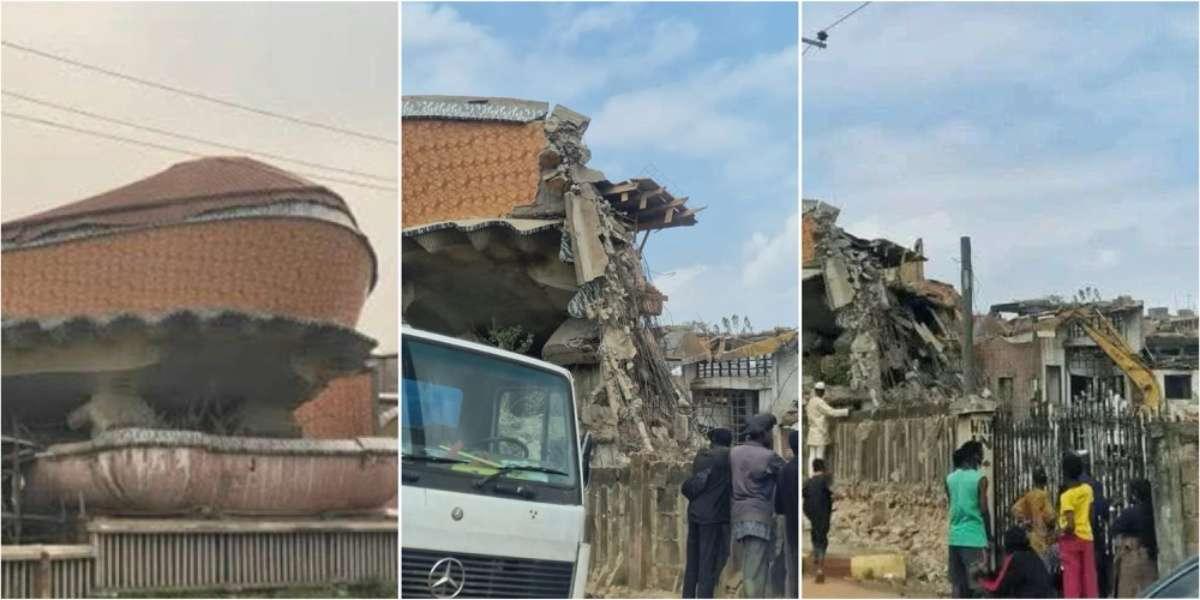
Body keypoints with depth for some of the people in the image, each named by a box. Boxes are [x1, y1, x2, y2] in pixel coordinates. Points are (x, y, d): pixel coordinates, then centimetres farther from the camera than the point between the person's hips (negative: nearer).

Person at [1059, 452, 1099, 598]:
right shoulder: (1087, 489, 4)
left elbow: (1070, 526, -21)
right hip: (1087, 537, 6)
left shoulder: (1066, 495, -16)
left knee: (1071, 577, -3)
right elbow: (1090, 515, 11)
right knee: (1089, 577, 8)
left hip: (1071, 539, -6)